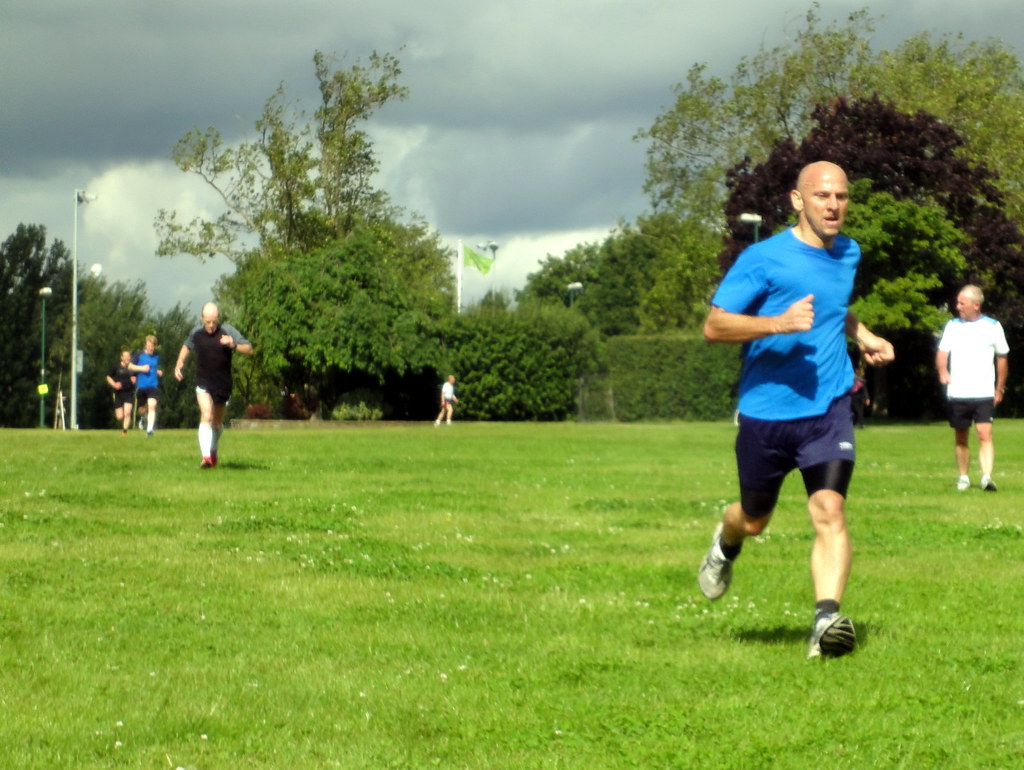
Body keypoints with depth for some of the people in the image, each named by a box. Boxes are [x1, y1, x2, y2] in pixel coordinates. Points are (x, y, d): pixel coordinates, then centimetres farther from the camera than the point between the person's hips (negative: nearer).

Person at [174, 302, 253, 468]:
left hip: (223, 384, 0)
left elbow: (249, 349, -17)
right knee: (206, 416, -21)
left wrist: (233, 345, -36)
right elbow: (187, 346, 22)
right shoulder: (196, 333, -1)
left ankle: (213, 450, 42)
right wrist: (179, 363, 7)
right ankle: (206, 457, -28)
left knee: (217, 423, 14)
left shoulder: (228, 331, -11)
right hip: (203, 383, 0)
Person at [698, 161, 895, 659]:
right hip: (766, 411, -3)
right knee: (754, 521, 15)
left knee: (829, 510, -18)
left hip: (828, 410, 3)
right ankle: (725, 544, 50)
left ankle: (827, 618, -25)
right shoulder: (764, 259, -10)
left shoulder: (849, 254, 10)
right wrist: (778, 323, -26)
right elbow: (714, 327, -14)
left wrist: (862, 336, 17)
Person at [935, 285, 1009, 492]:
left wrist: (1000, 389, 9)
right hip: (957, 394, 2)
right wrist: (942, 371, -21)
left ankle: (987, 477, -21)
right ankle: (963, 477, 21)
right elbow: (942, 352, 0)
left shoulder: (993, 327, 1)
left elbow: (1002, 358, 9)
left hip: (984, 394, -2)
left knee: (985, 435, -15)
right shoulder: (952, 326, 7)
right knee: (961, 438, 10)